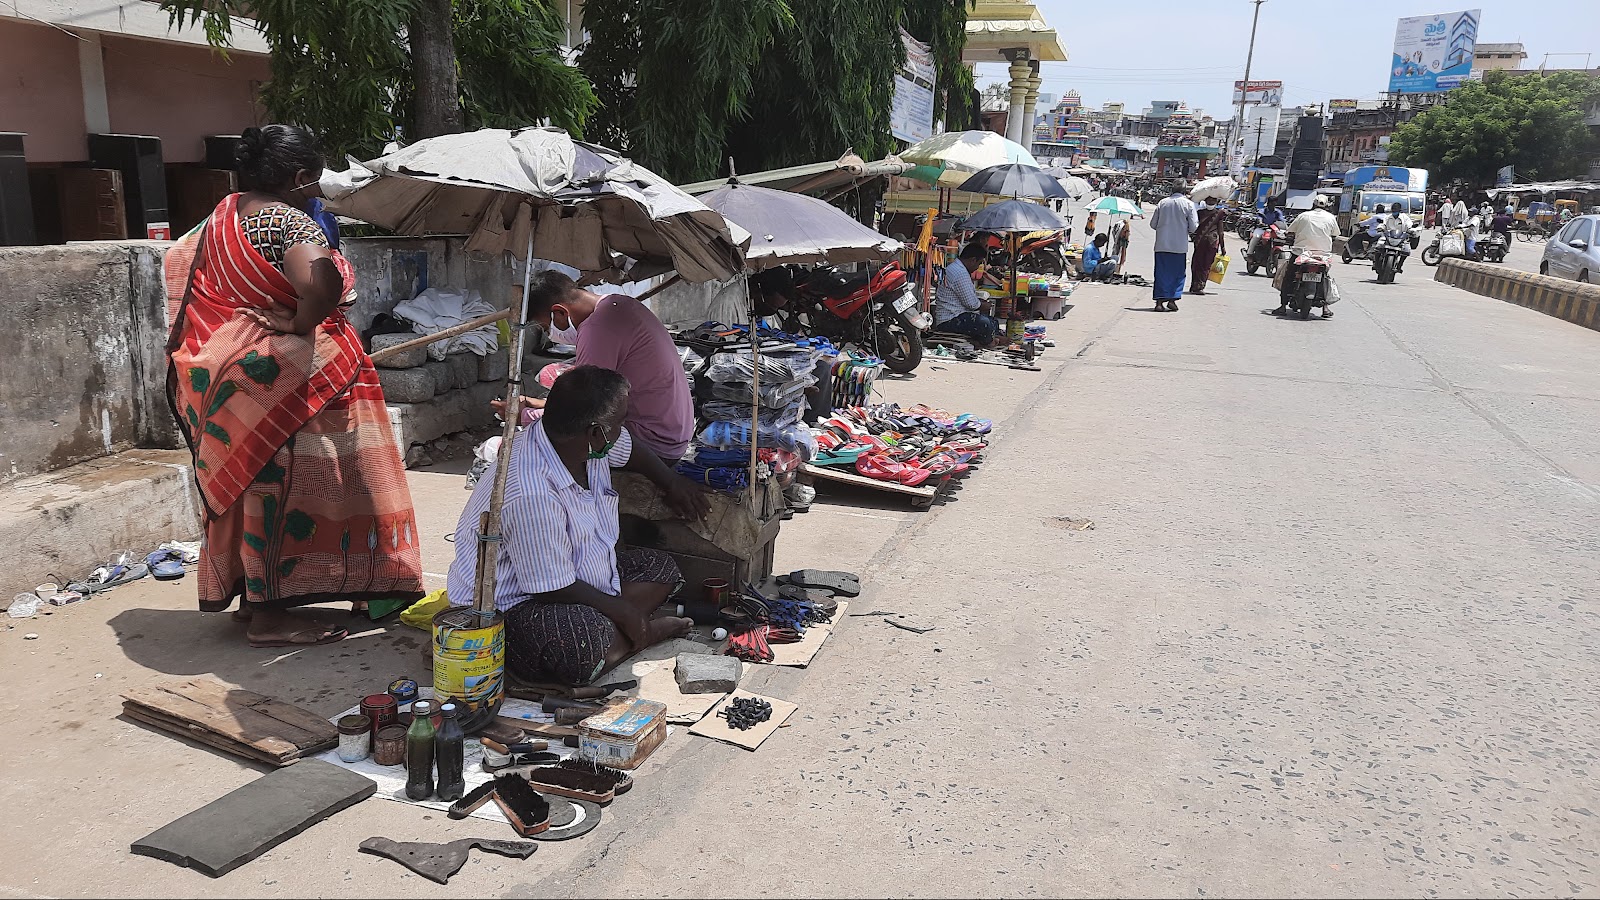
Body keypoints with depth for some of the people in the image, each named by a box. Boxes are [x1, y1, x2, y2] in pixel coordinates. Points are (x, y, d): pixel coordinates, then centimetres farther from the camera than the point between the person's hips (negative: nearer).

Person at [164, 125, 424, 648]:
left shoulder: (225, 212, 10)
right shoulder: (290, 222, -18)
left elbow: (185, 266, 22)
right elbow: (322, 282, -38)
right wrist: (301, 324, -20)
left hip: (221, 365, 9)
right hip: (276, 375, -9)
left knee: (246, 483, 19)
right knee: (277, 487, 0)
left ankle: (248, 595, 33)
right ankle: (268, 615, 9)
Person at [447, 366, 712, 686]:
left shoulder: (590, 441, -9)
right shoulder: (531, 496, -35)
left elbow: (626, 448, 18)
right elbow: (554, 588, -27)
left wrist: (672, 482, 19)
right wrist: (621, 609, -17)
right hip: (512, 605, -10)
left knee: (661, 569, 10)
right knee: (587, 642, -37)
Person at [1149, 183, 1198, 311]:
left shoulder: (1162, 203, 3)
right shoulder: (1188, 204, -5)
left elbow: (1153, 224, 8)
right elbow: (1194, 227, -6)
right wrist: (1186, 230, 16)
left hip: (1162, 244, 2)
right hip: (1180, 245, -2)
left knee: (1161, 273, 6)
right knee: (1177, 273, 9)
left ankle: (1159, 301, 2)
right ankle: (1172, 299, 3)